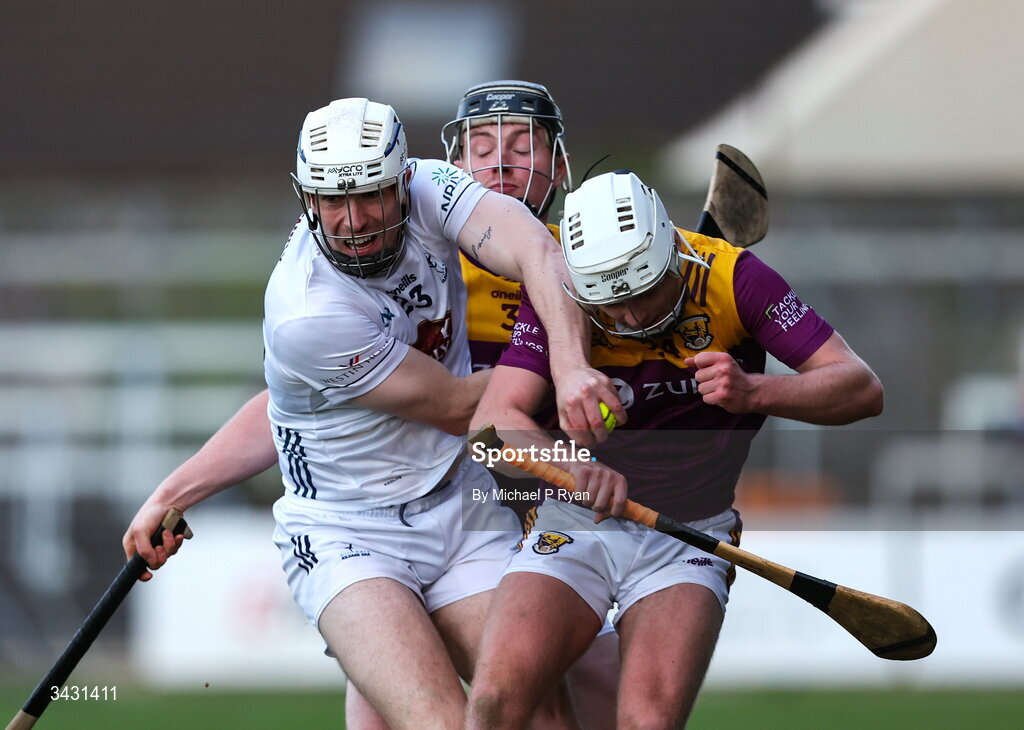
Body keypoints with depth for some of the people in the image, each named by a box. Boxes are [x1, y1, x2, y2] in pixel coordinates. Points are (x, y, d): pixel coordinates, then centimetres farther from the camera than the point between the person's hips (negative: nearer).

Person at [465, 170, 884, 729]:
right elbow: (494, 420, -21)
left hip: (690, 534, -1)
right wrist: (571, 467, -42)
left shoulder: (730, 278, -11)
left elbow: (862, 389, -14)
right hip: (577, 525, 1)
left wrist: (753, 392, -33)